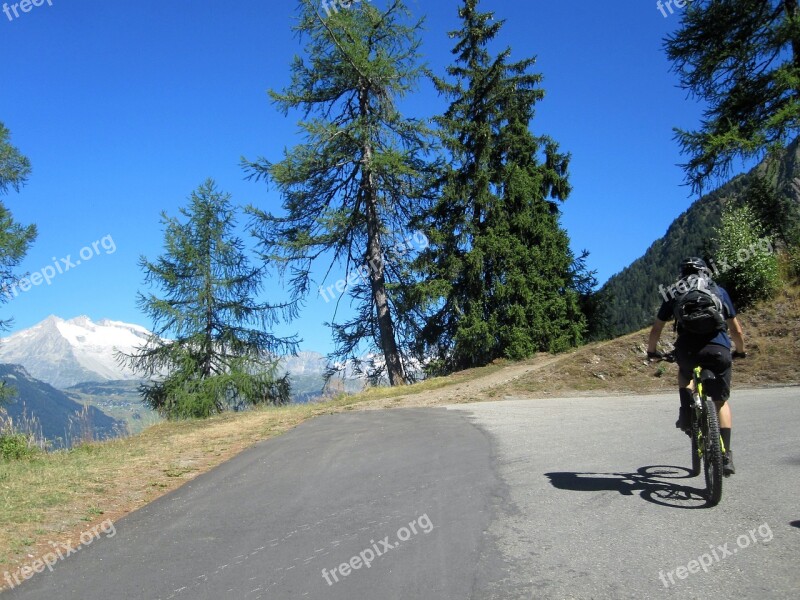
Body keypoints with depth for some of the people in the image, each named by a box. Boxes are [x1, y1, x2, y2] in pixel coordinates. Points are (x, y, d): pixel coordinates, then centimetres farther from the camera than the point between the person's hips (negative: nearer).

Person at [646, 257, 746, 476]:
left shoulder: (675, 293, 18)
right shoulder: (719, 291, 20)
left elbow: (656, 329, 19)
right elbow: (736, 330, 21)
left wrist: (652, 351, 36)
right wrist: (740, 351, 38)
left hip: (687, 350, 0)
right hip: (719, 350, 0)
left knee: (685, 374, 35)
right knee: (721, 402, 18)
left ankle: (686, 409, 11)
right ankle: (725, 455, 10)